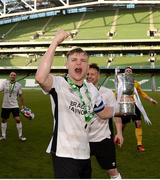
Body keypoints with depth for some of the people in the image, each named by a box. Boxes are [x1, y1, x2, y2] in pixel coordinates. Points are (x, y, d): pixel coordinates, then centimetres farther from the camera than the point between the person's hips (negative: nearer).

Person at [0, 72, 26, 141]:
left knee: (18, 119, -9)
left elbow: (20, 96, 8)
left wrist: (22, 105, 11)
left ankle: (20, 135, 6)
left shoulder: (18, 85, -1)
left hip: (14, 105, -1)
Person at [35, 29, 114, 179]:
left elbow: (104, 113, 22)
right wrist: (55, 42, -32)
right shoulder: (58, 84, -14)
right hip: (64, 153, -7)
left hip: (84, 153, 7)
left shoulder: (91, 89, 7)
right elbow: (40, 78, -37)